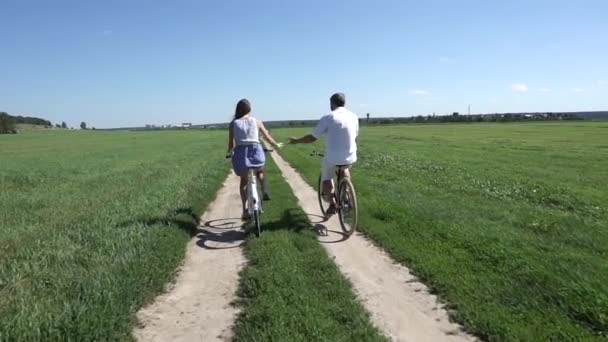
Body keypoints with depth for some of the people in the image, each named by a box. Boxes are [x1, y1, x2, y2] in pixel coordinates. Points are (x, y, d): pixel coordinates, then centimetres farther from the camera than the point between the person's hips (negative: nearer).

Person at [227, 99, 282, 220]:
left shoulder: (233, 123, 6)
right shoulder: (256, 121, 7)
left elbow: (231, 144, 5)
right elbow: (267, 137, 16)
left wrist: (230, 152, 26)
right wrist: (276, 145, 34)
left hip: (241, 152, 0)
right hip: (256, 150, 0)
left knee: (244, 180, 19)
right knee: (260, 171, 32)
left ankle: (245, 211, 16)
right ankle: (265, 191, 8)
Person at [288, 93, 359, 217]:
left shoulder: (328, 118, -7)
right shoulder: (354, 116, 5)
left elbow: (312, 138, -5)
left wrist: (296, 141, 10)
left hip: (332, 157, -4)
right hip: (350, 157, 4)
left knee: (326, 178, 22)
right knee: (345, 169, 37)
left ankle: (332, 204, 11)